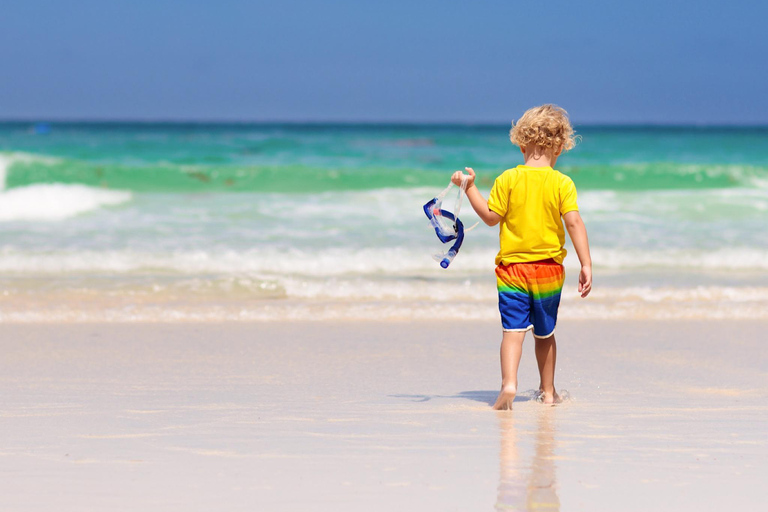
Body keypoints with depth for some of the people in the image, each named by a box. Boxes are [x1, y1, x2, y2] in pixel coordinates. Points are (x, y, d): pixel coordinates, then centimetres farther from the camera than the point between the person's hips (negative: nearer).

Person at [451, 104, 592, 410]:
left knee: (514, 330, -7)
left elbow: (492, 217, -2)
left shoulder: (508, 179, -5)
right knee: (545, 333, 17)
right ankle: (547, 391, 27)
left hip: (512, 267, -1)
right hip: (549, 269, 1)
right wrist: (586, 265, -11)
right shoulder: (562, 183, -5)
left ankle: (508, 382, -29)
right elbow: (574, 222, -12)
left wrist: (470, 188, 8)